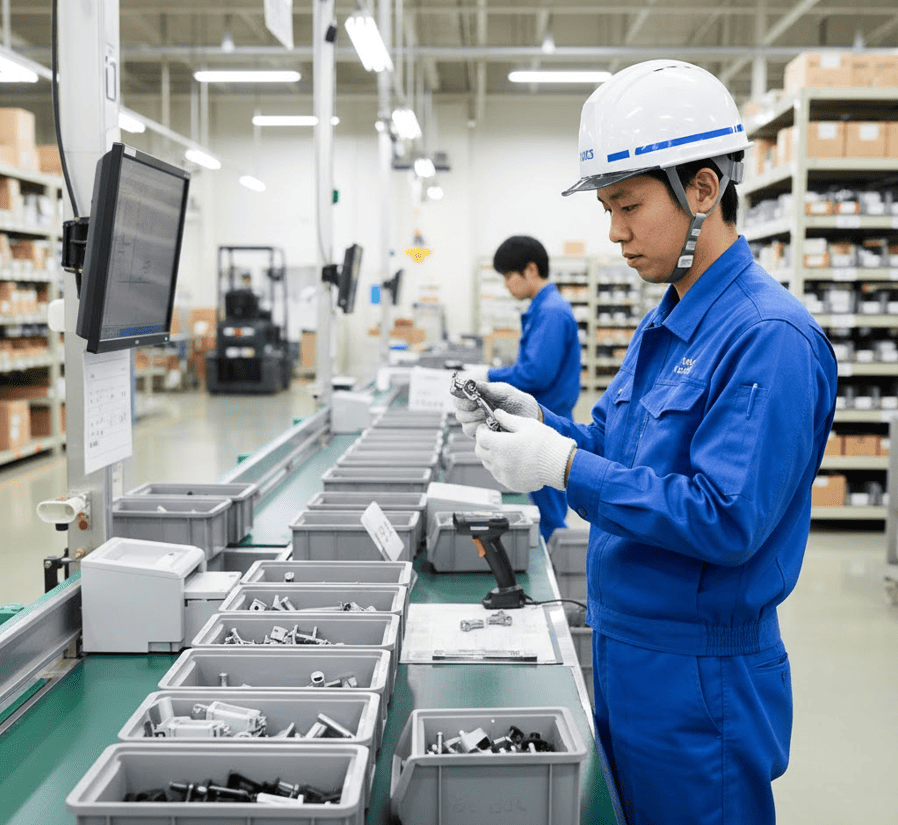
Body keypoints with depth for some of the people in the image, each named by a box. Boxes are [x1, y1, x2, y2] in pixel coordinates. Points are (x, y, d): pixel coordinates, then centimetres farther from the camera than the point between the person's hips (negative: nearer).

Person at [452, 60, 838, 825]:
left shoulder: (770, 336, -22)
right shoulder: (663, 326, 9)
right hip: (623, 650, 9)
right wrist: (537, 420, -2)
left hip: (699, 676, -9)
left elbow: (727, 521, -26)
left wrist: (562, 466, -25)